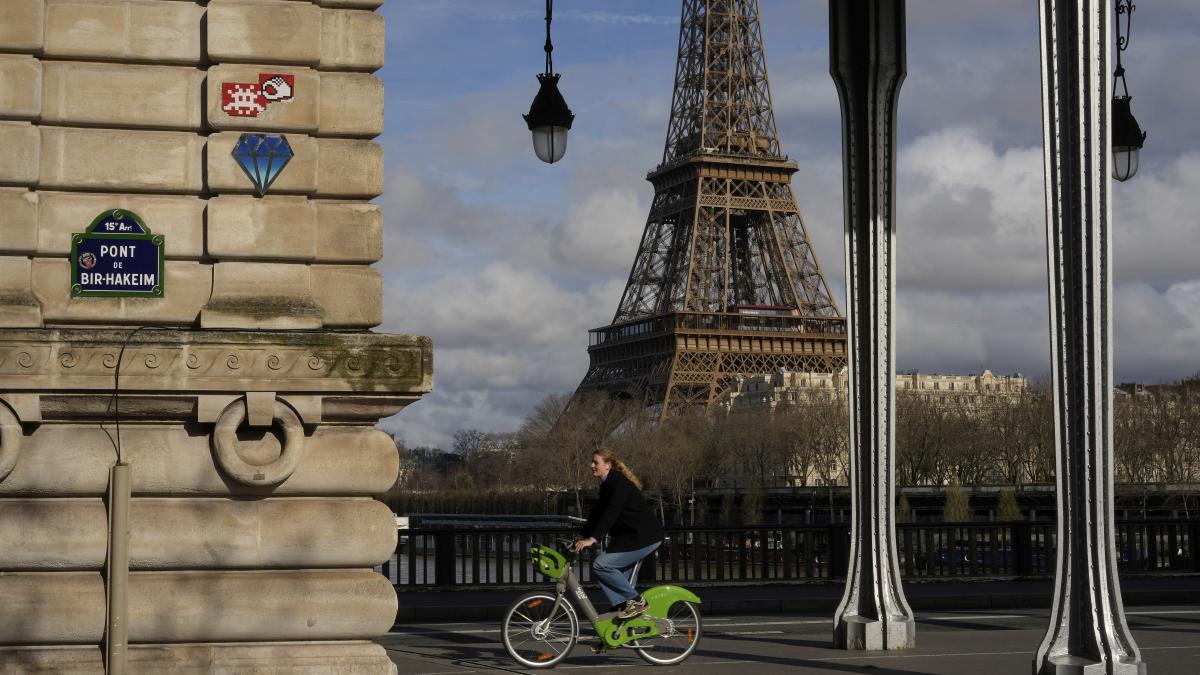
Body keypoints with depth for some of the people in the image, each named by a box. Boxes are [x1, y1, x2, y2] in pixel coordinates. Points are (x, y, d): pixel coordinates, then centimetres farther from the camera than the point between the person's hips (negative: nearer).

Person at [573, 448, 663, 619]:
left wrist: (592, 539, -32)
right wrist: (581, 536, 17)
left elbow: (611, 514, -26)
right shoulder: (607, 484, 16)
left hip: (644, 537, -11)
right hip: (630, 536, 11)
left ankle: (636, 600, -11)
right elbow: (598, 514, 22)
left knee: (601, 565, -16)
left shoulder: (618, 484, -15)